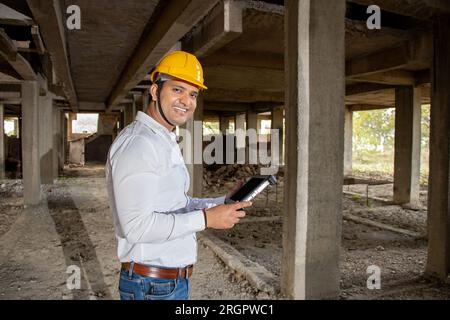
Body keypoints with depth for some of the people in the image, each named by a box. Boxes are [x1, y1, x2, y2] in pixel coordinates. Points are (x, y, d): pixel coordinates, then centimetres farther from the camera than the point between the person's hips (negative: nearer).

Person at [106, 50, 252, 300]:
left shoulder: (165, 142, 13)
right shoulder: (138, 143, -20)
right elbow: (136, 226, -27)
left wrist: (223, 202, 4)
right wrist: (207, 218, -23)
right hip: (153, 286, -9)